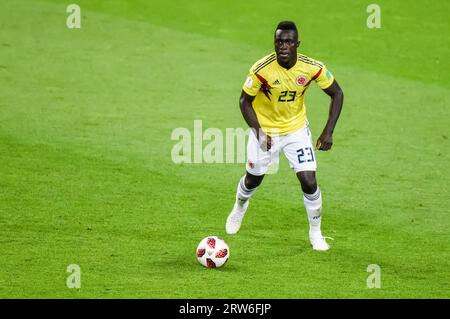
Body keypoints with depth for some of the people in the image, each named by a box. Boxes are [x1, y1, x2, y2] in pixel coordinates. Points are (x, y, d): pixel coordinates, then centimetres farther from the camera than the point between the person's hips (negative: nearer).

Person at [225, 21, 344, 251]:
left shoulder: (312, 68, -21)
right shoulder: (262, 69, -27)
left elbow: (337, 94, -7)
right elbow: (245, 101, -14)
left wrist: (328, 132, -14)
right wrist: (258, 132, -28)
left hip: (296, 129, 1)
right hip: (265, 128, -1)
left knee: (309, 182, -9)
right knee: (253, 179, 14)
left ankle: (315, 233, 13)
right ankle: (239, 209, 49)